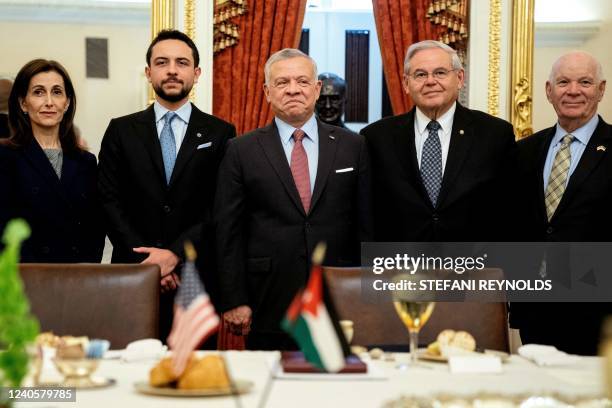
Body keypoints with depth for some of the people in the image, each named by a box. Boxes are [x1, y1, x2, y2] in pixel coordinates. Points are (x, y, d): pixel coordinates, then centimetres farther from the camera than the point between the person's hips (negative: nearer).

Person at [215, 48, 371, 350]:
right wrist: (234, 301, -4)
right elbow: (228, 231, 1)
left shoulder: (352, 146, 6)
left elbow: (367, 225, 6)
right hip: (268, 310, -1)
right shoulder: (242, 151, 3)